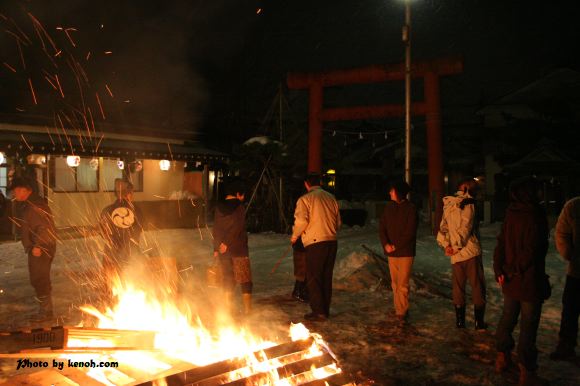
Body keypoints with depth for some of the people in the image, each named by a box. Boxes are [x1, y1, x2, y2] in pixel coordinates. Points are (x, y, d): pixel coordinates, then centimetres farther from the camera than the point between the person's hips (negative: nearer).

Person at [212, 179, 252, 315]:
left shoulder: (219, 207, 6)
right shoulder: (239, 206, -9)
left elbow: (216, 229, 7)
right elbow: (237, 228, -17)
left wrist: (216, 248, 11)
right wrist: (227, 243, -12)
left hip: (223, 249, 5)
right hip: (239, 249, -5)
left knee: (228, 278, 14)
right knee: (245, 279, 2)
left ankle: (228, 308, 17)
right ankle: (247, 309, 1)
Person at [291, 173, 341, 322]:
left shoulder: (305, 199, -4)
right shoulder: (331, 198, 13)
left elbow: (301, 220, -17)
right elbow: (338, 222, 16)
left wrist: (294, 236, -1)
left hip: (315, 243, -6)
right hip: (332, 241, 6)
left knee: (313, 278, 2)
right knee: (327, 277, 13)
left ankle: (318, 311, 0)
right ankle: (325, 310, 20)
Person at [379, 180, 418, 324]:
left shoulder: (410, 208, -6)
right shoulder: (389, 207, 9)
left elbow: (410, 232, -10)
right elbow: (382, 227, 7)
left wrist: (396, 246, -12)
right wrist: (386, 244, -7)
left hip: (405, 252, -5)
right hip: (391, 252, 5)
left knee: (403, 284, -5)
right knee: (395, 284, 9)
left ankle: (402, 312, 2)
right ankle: (399, 310, 18)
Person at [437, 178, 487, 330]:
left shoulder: (448, 205, 11)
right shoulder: (468, 202, -7)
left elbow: (442, 227, 5)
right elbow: (465, 227, -14)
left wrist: (446, 245, -2)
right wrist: (457, 246, -8)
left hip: (456, 255, 5)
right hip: (471, 251, -5)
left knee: (458, 287, 13)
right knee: (478, 286, 5)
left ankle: (460, 320, 17)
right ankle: (479, 321, 8)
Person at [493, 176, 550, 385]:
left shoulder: (510, 215, 4)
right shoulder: (535, 216, -18)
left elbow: (501, 243, 5)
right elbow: (531, 250, -21)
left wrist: (499, 270, 5)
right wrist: (516, 270, -11)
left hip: (510, 281, 7)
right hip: (530, 282, -7)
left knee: (507, 318, 20)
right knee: (528, 326, 2)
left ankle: (502, 358, 34)